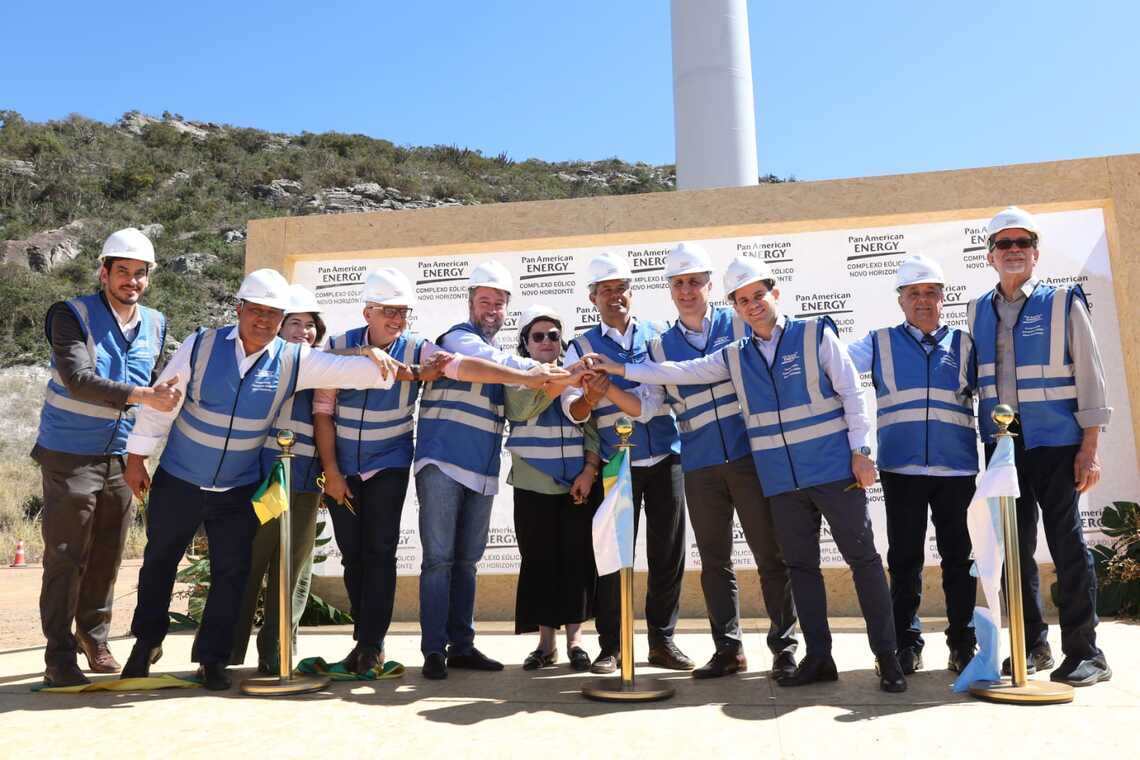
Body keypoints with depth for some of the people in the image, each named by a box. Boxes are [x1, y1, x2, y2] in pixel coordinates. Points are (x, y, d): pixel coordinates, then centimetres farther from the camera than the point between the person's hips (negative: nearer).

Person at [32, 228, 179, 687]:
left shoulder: (156, 325, 6)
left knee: (106, 559, 12)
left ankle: (95, 641, 28)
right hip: (69, 456, -5)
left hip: (121, 459, 5)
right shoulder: (72, 315, -10)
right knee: (65, 558, -2)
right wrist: (141, 395, -33)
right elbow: (78, 379, -24)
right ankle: (59, 658, 7)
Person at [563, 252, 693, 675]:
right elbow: (572, 410, -9)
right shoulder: (582, 347, 3)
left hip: (666, 459, 2)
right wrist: (588, 397, -31)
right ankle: (610, 646, 11)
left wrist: (608, 389, -18)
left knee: (668, 552, 6)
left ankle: (662, 640, 19)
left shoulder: (656, 336, 6)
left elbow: (656, 400, -4)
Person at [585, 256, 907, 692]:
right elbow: (682, 372, 8)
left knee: (863, 558, 1)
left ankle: (887, 657, 11)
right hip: (781, 480, 4)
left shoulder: (816, 334, -2)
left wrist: (860, 451, -8)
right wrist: (620, 369, 5)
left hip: (834, 469, -4)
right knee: (800, 566, 9)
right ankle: (818, 657, 20)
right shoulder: (735, 357, 9)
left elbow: (851, 393, -3)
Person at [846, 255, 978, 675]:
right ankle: (906, 643, 18)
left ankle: (963, 642, 20)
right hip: (900, 468, 0)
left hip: (957, 467, 1)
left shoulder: (963, 344, 11)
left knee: (959, 558, 7)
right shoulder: (880, 343, 8)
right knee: (904, 560, 7)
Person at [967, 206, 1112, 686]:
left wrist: (1090, 447, -10)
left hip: (1055, 441, -4)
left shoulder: (1064, 303, -2)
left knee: (1067, 544, 0)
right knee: (1014, 547, 9)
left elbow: (1090, 377, -4)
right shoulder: (978, 312, 9)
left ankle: (1084, 652, 11)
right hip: (1001, 442, 4)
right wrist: (985, 439, 9)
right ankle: (1033, 646, 21)